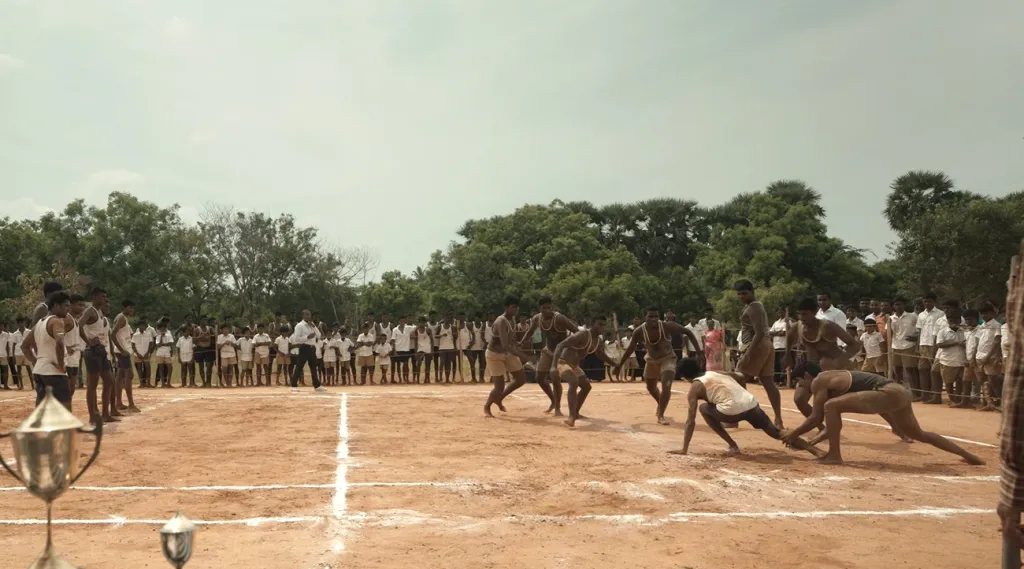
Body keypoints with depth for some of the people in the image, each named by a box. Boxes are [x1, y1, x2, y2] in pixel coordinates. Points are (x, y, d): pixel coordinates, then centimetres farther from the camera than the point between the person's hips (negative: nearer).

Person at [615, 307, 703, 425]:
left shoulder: (667, 326, -30)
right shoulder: (639, 331, -25)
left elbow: (688, 332, -19)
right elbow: (630, 348, -8)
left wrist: (698, 350, -22)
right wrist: (620, 364, -6)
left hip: (667, 358, -3)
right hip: (652, 360, 3)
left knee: (666, 386, -23)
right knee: (651, 388, 19)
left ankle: (661, 415, -8)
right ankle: (661, 405, 52)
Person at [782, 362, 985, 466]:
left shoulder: (818, 381, 0)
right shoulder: (833, 379, 25)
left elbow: (816, 418, -3)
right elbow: (835, 420, 29)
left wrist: (794, 434, 9)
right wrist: (813, 441, 30)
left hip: (888, 394, -10)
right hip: (899, 393, 11)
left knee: (831, 407, -14)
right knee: (918, 434, 29)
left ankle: (834, 455, -9)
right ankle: (968, 455, 40)